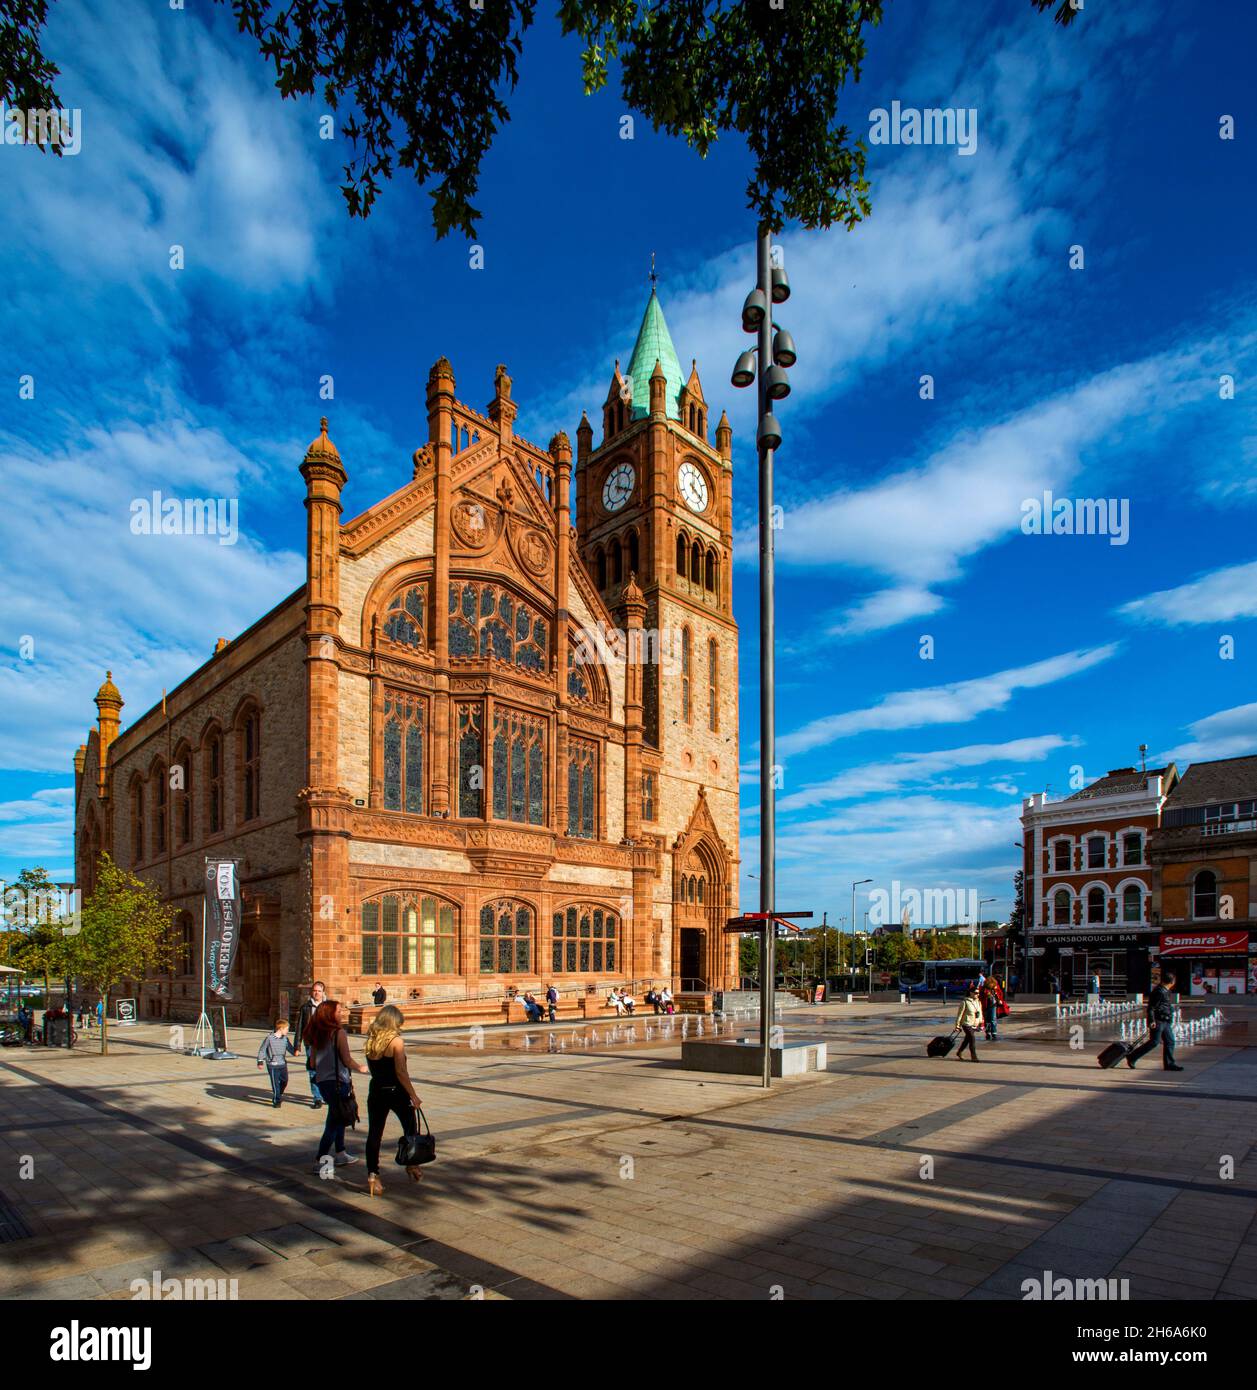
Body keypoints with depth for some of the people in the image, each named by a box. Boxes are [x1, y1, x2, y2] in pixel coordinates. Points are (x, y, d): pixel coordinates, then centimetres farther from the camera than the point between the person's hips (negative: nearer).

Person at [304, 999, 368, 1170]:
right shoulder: (339, 1033, -15)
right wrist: (361, 1068, 3)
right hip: (338, 1082, -7)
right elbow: (347, 1060, -15)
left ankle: (341, 1154, 30)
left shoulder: (316, 1035, 5)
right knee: (334, 1121, 2)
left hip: (322, 1082, 7)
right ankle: (319, 1161, 0)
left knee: (338, 1117, 22)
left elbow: (312, 1064, 9)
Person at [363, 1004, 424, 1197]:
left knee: (374, 1134, 9)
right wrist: (413, 1096, -12)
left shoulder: (370, 1041, 2)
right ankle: (412, 1165, 30)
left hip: (376, 1092, 4)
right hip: (396, 1092, -4)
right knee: (410, 1129, 17)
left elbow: (371, 1068, 6)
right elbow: (401, 1072, -17)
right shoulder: (396, 1041, -15)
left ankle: (372, 1175, 3)